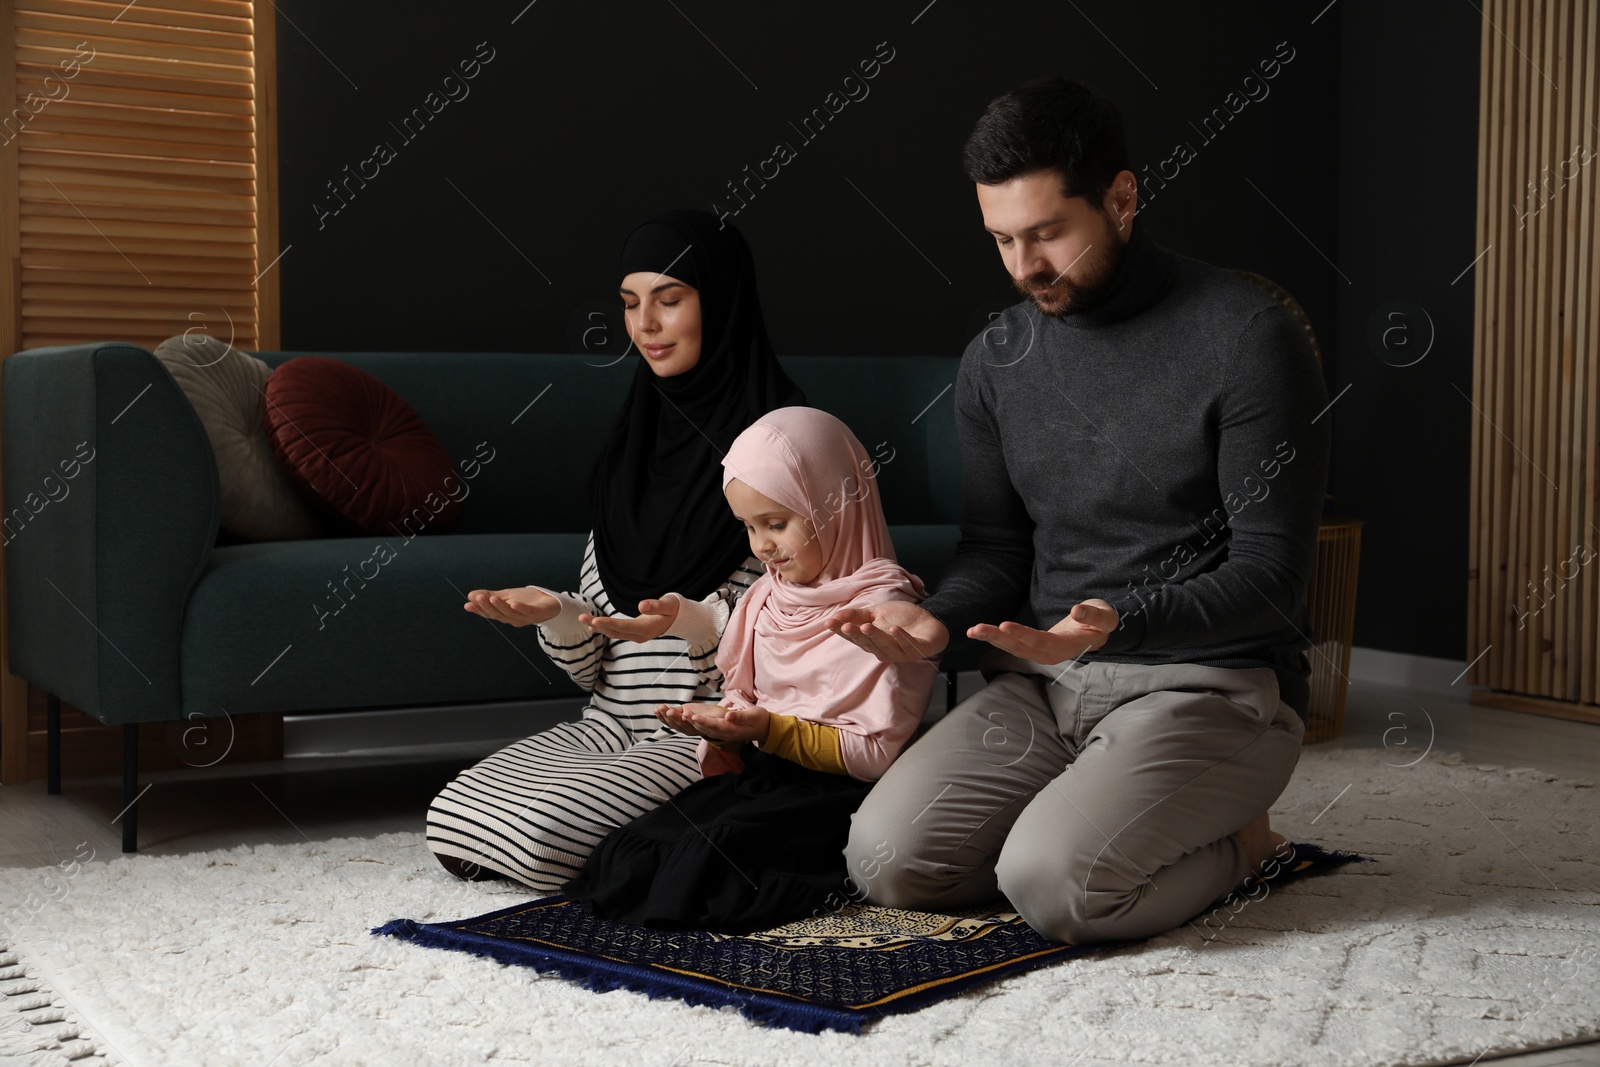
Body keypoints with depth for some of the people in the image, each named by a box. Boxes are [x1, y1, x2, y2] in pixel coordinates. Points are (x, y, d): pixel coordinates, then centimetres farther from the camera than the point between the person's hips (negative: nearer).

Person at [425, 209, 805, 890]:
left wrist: (695, 620, -27)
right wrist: (557, 614, -8)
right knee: (451, 820, -14)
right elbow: (595, 665, 15)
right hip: (614, 724, 7)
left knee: (541, 831, -26)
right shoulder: (632, 448, 15)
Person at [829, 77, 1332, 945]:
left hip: (1215, 685, -5)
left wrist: (1115, 622, -29)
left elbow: (1270, 573, -13)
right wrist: (939, 617, -9)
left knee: (1051, 883, -28)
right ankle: (1079, 815, 10)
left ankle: (1234, 840, 3)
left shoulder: (1247, 340, -11)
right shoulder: (994, 360, 8)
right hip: (1045, 681, 5)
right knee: (886, 859, -15)